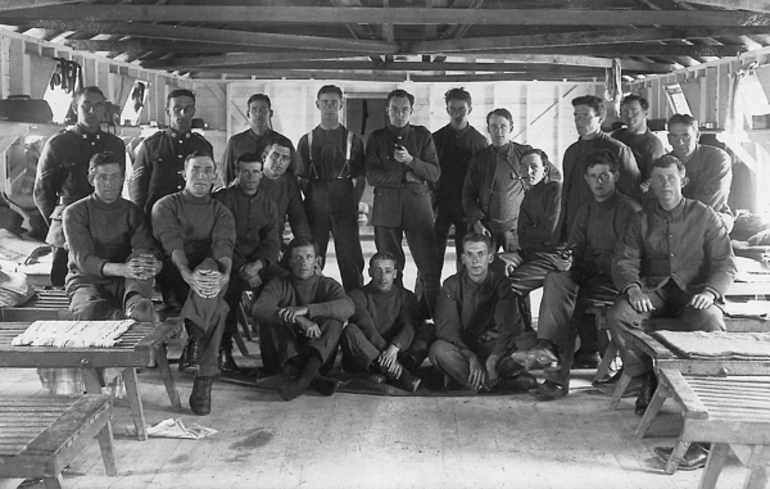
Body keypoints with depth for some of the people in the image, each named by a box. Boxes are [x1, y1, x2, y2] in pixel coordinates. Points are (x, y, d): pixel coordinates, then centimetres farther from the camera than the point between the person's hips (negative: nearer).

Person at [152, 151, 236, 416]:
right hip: (175, 278, -1)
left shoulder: (221, 212, 17)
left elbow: (224, 246, -6)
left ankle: (195, 344, -38)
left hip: (210, 276, 1)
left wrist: (224, 274, -31)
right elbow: (172, 244, -10)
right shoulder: (166, 205, 11)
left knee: (211, 266, -37)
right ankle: (203, 378, -36)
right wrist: (188, 275, -32)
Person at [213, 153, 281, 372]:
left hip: (257, 266, 4)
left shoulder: (268, 204, 15)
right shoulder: (222, 199, 1)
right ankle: (224, 348, -24)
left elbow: (272, 243, 7)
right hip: (229, 265, -4)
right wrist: (242, 268, -17)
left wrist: (257, 264, -14)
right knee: (231, 283, -35)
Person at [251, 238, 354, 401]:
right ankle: (313, 377, -42)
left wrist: (306, 309, -29)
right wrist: (299, 320, -32)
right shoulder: (279, 284, 6)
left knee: (334, 321, -21)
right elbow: (258, 309, -17)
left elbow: (348, 307, -17)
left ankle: (305, 374, -44)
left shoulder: (327, 285, 7)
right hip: (282, 359, 0)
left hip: (318, 356, 0)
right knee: (270, 321, -22)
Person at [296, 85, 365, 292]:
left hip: (344, 205, -1)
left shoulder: (352, 140, 8)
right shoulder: (307, 141, 10)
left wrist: (353, 202, -2)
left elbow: (360, 178, 7)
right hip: (315, 207, 1)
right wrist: (312, 200, 2)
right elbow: (301, 178, 11)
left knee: (350, 259, -3)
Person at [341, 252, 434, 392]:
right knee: (350, 330, -30)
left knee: (429, 330, -16)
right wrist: (384, 351, -30)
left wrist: (394, 348, -29)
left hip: (398, 353, 2)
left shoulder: (406, 297, 12)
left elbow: (409, 327, -8)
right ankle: (400, 376, -45)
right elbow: (367, 328, -13)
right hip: (364, 360, -2)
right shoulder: (358, 296, 4)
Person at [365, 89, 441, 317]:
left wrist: (411, 161, -14)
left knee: (429, 268, -6)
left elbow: (435, 173, 1)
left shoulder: (422, 135, 10)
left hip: (418, 206, 0)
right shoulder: (376, 138, 9)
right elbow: (372, 176, -3)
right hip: (386, 208, 1)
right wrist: (406, 176, -9)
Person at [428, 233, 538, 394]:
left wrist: (493, 360, -31)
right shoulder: (452, 285, 1)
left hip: (497, 349, 0)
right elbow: (446, 328, -11)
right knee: (439, 349, -33)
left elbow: (508, 327, -13)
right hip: (464, 349, 0)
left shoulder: (501, 284, 0)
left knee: (531, 339, -25)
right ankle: (506, 381, -38)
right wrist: (471, 357, -28)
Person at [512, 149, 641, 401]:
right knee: (556, 278, -26)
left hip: (615, 279, -6)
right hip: (587, 276, 6)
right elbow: (575, 250, 14)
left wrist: (582, 263, -13)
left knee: (567, 309, -28)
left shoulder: (628, 210, -4)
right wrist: (565, 260, -11)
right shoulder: (585, 212, 20)